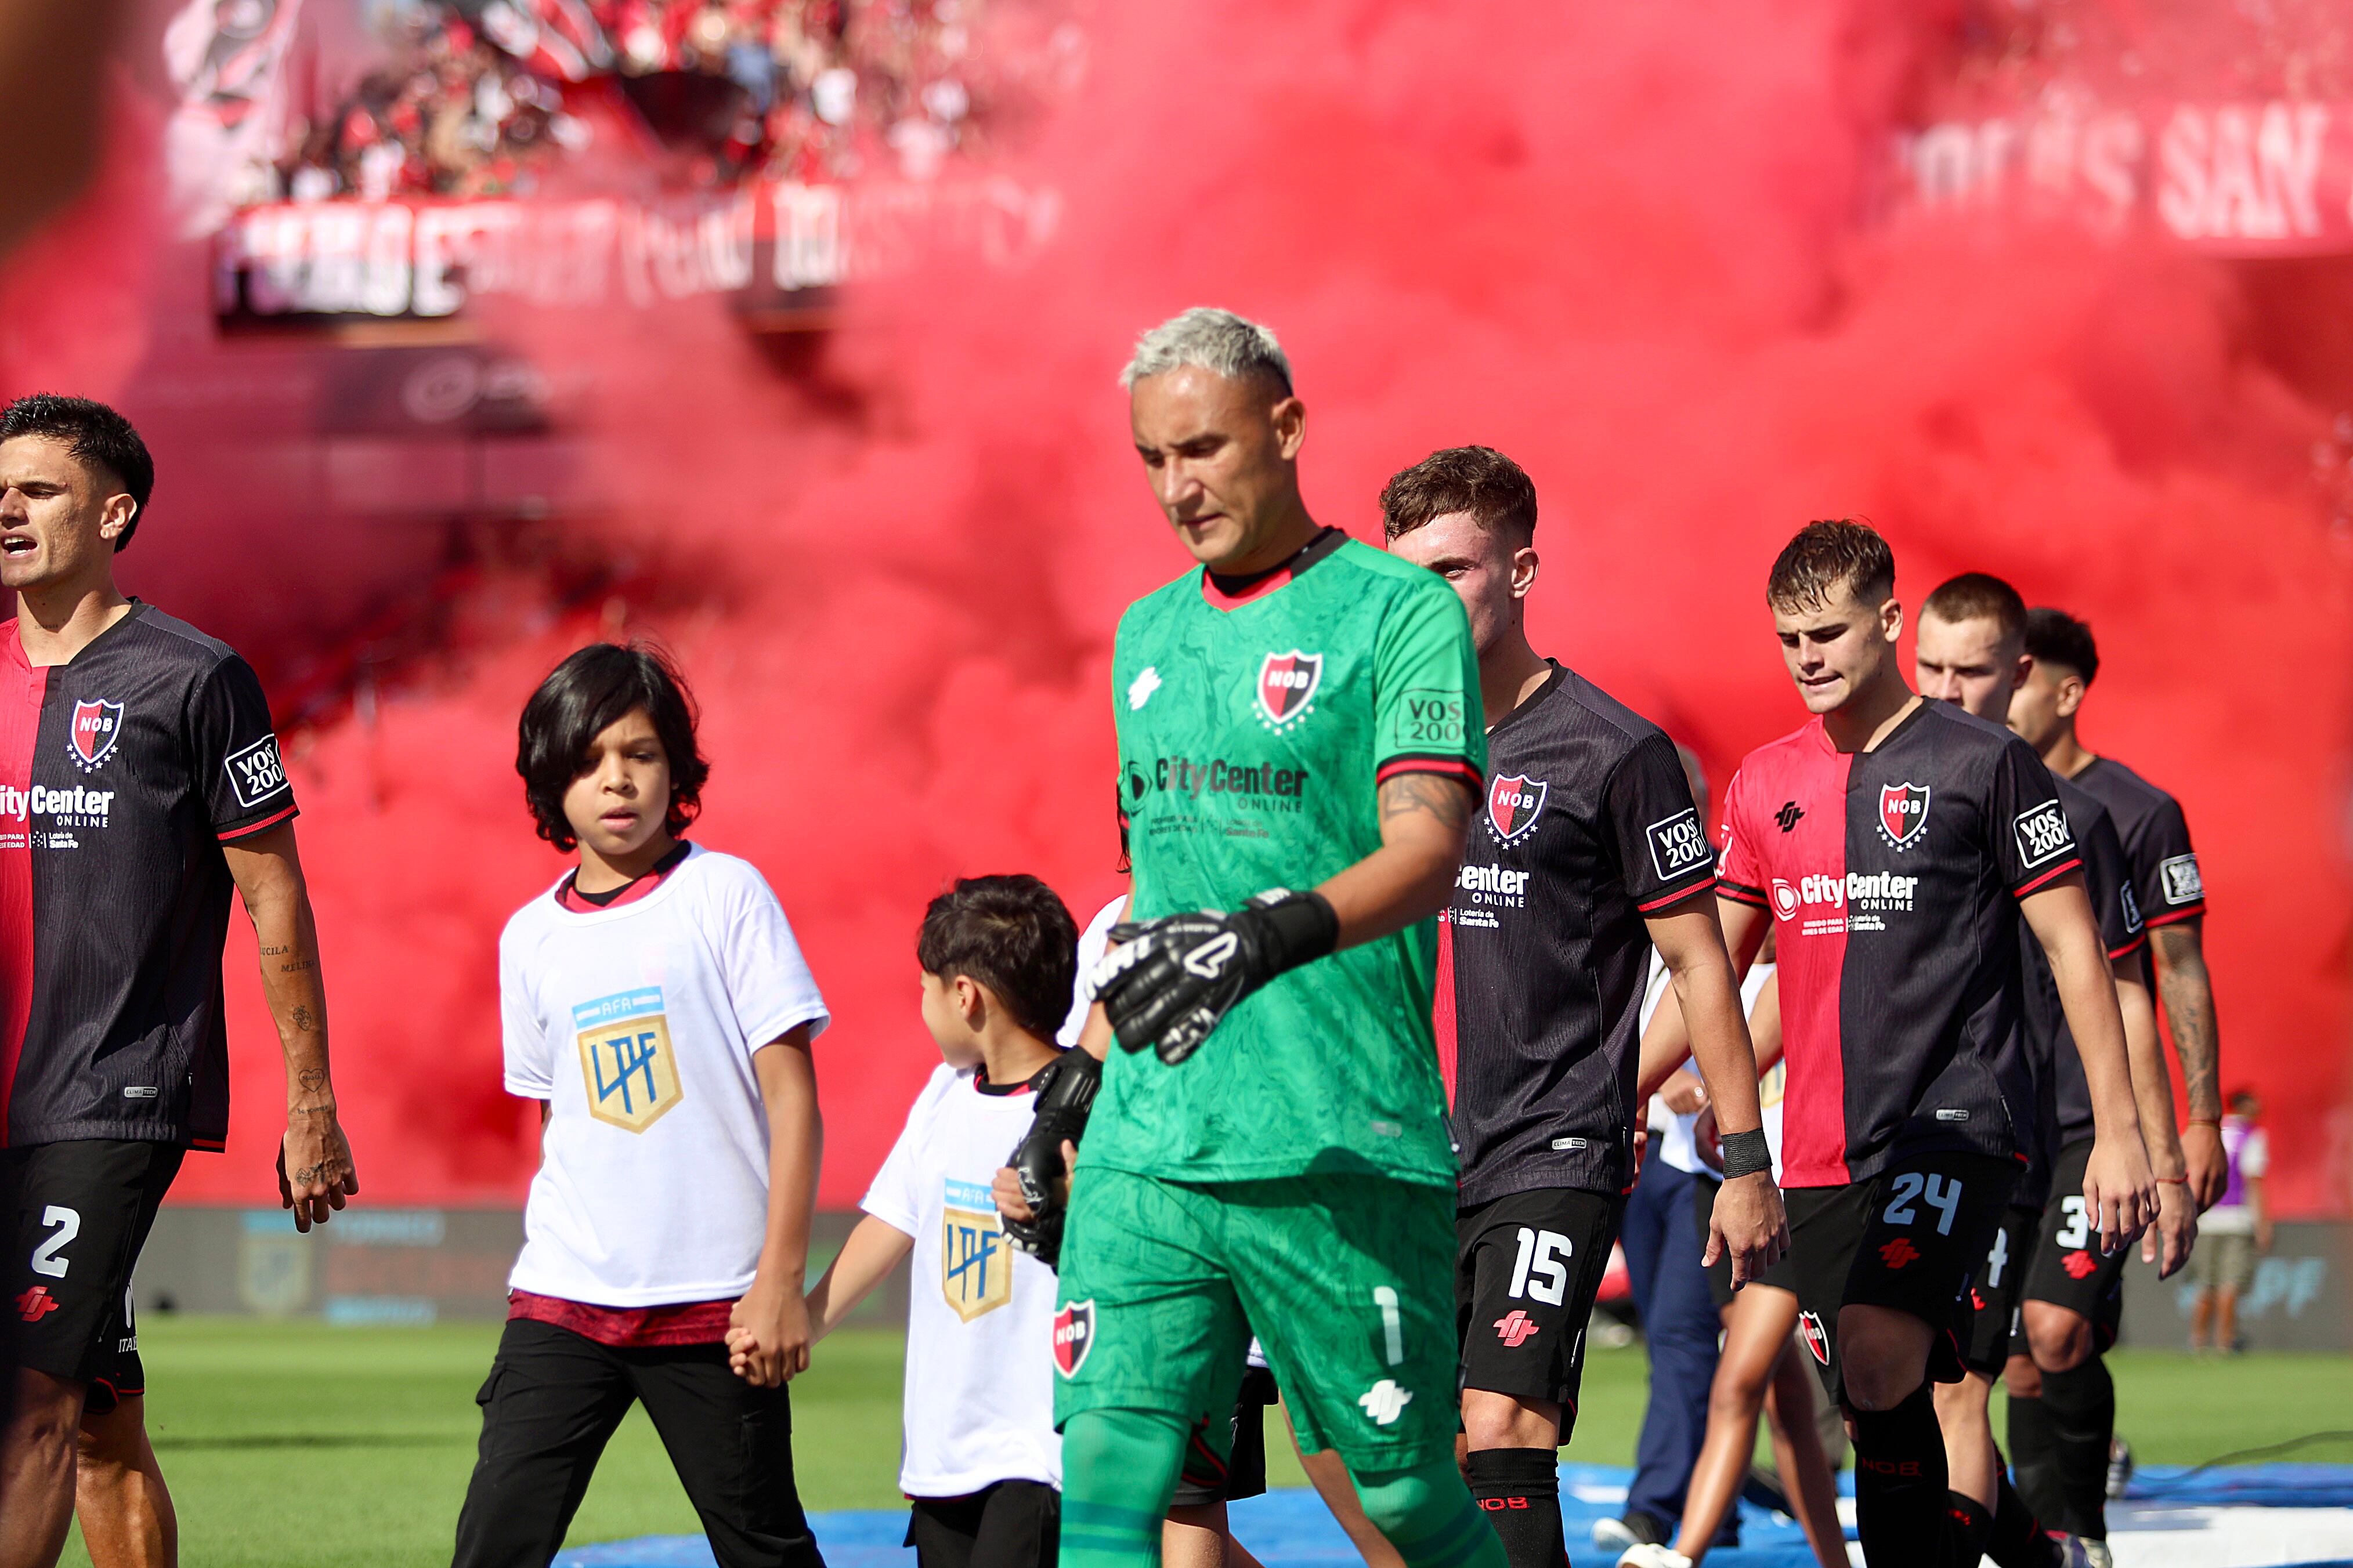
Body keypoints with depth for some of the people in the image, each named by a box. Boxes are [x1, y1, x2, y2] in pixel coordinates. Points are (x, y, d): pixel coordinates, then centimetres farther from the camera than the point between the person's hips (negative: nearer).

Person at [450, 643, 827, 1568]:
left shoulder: (725, 894, -3)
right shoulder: (532, 937, 9)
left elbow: (791, 1094, -6)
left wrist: (780, 1280, -11)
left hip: (715, 1303, -3)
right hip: (564, 1299, 3)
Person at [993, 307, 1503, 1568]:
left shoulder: (1397, 611, -4)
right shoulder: (1148, 634, 17)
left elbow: (1427, 847, -17)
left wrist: (1272, 938, -35)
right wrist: (1070, 1090, 24)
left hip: (1339, 1152, -5)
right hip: (1145, 1149, 5)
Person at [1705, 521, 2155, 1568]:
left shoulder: (1984, 763, -2)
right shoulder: (1765, 784, 12)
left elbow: (2073, 948, -1)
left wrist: (2119, 1130, -5)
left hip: (1958, 1119, -5)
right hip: (1823, 1154, 5)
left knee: (1880, 1358, -26)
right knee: (1877, 1406, 5)